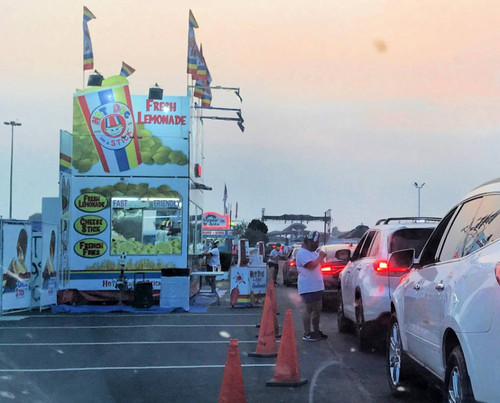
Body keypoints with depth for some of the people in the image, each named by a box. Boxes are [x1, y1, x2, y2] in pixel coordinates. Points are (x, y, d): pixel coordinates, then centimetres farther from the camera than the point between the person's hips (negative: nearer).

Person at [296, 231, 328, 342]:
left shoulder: (313, 252, 18)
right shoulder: (302, 253, -13)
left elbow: (317, 265, 26)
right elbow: (311, 266, -23)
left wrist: (321, 257, 7)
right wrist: (320, 257, -11)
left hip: (317, 286, 10)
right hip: (307, 287, -10)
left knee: (318, 309, 14)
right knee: (308, 309, -9)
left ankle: (316, 331, 25)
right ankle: (307, 334, -8)